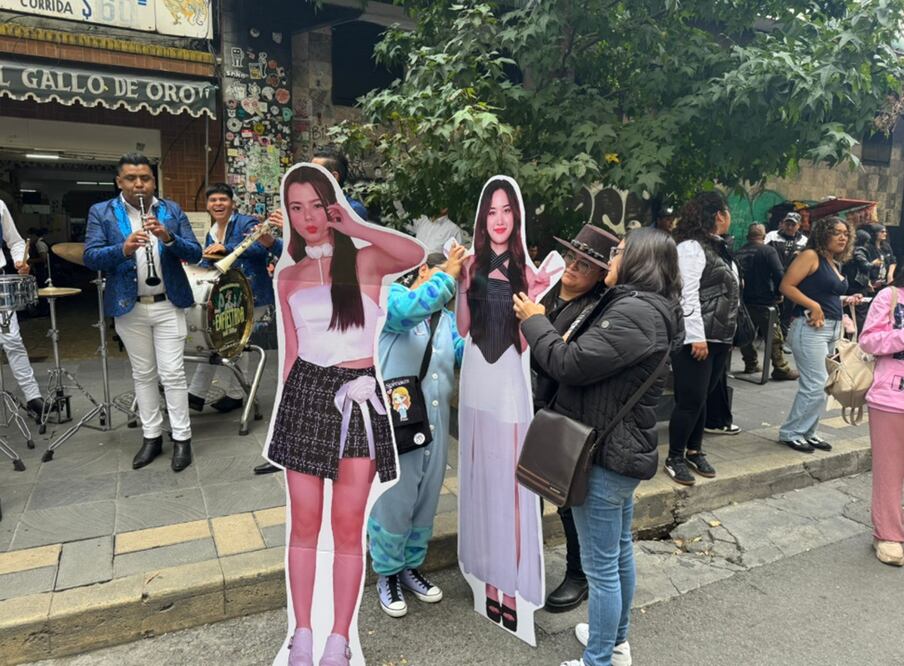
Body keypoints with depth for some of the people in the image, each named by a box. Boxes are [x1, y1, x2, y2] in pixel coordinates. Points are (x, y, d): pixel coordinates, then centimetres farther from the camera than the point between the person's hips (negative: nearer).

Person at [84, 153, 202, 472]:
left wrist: (168, 237, -21)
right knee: (142, 374, 11)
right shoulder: (101, 213, 2)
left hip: (168, 304, -1)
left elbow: (195, 254, -3)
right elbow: (90, 257, -8)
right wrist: (123, 248, -26)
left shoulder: (172, 210, 3)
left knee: (172, 373, -1)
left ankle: (182, 438, 9)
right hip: (129, 307, 1)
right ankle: (151, 436, 22)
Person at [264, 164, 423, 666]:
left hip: (358, 396, -3)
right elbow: (291, 352, 13)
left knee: (348, 526, 3)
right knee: (304, 524, 8)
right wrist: (282, 410, 13)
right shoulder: (287, 276, 10)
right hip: (305, 394, 3)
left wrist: (354, 226, -16)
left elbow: (415, 254, -25)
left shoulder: (366, 261, -2)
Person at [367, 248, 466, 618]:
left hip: (435, 423, 7)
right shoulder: (393, 296, -1)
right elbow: (409, 310, -26)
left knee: (426, 500, 16)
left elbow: (468, 353, 3)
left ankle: (411, 566, 35)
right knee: (394, 500, 4)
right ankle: (387, 574, 24)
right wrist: (447, 275, -18)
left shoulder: (447, 318, 18)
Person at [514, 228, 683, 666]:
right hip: (625, 449, 11)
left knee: (601, 565, 3)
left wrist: (534, 321, -8)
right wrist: (543, 324, 5)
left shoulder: (633, 313, -22)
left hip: (606, 454, -11)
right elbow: (589, 359, 11)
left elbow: (572, 364, -22)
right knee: (619, 551, 24)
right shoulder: (647, 309, 12)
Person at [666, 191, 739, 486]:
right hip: (697, 338, -9)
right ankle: (674, 458, 9)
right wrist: (696, 337, -21)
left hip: (719, 338, 9)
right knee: (690, 400, -4)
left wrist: (727, 334, 16)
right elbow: (688, 294, -18)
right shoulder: (692, 247, -11)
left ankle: (694, 451, 26)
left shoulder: (718, 248, 17)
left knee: (702, 398, 15)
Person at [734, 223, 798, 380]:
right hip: (764, 301, -5)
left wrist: (739, 297, 15)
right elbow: (779, 275, -16)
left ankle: (751, 364, 24)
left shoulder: (738, 254, 5)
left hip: (743, 301, 5)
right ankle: (781, 369, 4)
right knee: (774, 337, 2)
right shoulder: (768, 251, -8)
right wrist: (778, 294, -2)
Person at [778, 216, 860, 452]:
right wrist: (814, 306, -22)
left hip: (832, 329, 9)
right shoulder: (811, 256, -7)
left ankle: (806, 432, 20)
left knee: (822, 384, 10)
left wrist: (847, 300, 9)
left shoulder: (835, 264, 17)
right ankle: (790, 432, 4)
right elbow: (786, 286, -16)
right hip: (811, 327, -9)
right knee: (816, 384, -9)